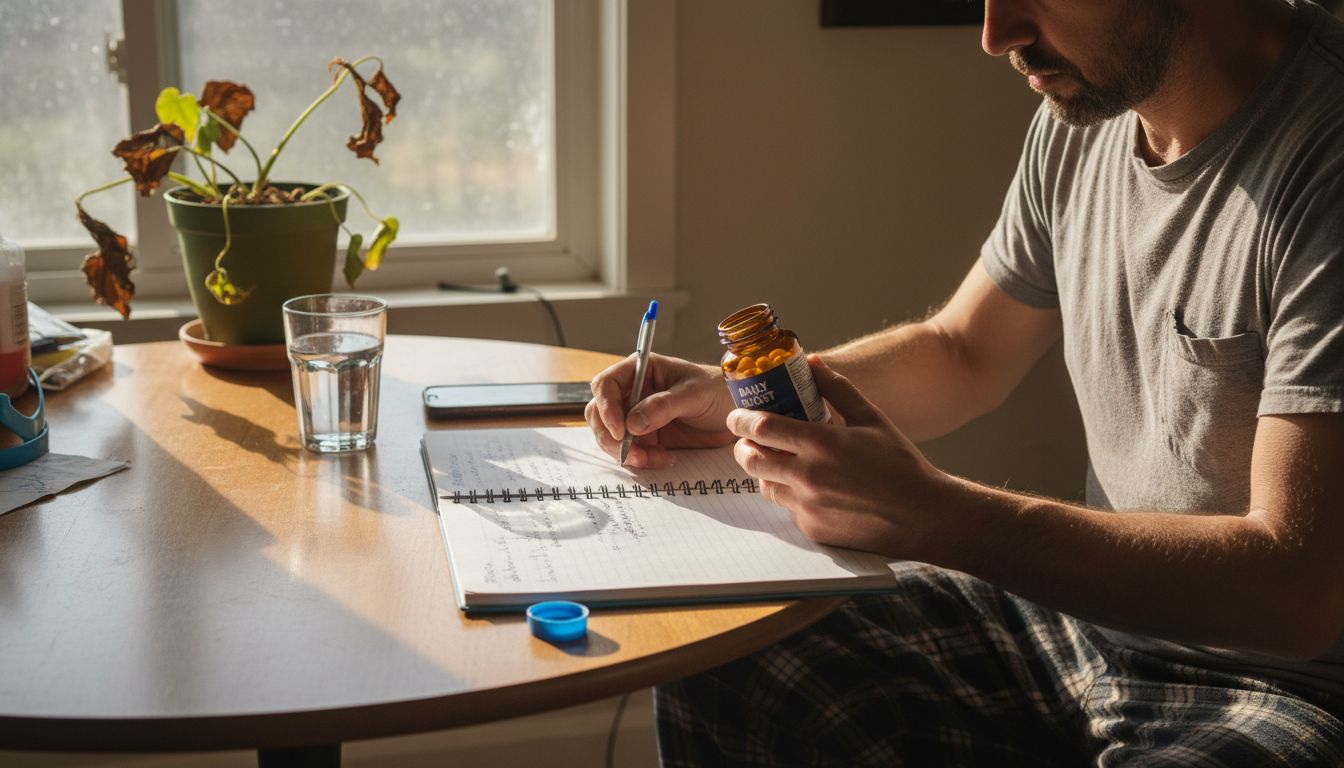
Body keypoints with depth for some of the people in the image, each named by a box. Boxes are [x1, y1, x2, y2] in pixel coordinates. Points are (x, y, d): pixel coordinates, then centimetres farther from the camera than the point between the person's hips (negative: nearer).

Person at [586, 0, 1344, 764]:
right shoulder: (1080, 120, 1)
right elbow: (962, 355, 15)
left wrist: (934, 516, -31)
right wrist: (735, 400, -1)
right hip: (1086, 610, 7)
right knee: (717, 679, -3)